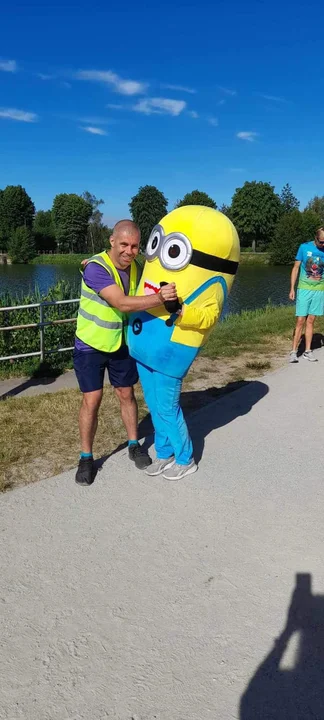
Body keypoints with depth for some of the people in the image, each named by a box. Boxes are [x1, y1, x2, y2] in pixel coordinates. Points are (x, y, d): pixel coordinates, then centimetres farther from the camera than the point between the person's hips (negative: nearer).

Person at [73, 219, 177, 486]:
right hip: (91, 345, -5)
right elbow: (123, 304, -38)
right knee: (92, 400, -4)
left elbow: (139, 302, 9)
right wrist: (160, 298, -48)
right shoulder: (96, 268, -26)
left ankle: (134, 445, 30)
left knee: (126, 394, 12)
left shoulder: (135, 268, -4)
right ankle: (86, 457, 14)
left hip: (122, 343, 5)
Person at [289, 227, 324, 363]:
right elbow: (296, 268, 1)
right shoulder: (304, 247, -3)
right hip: (304, 289, -2)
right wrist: (292, 288, -3)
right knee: (300, 321, -5)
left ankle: (308, 351, 14)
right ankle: (294, 352, 1)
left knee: (311, 321, 7)